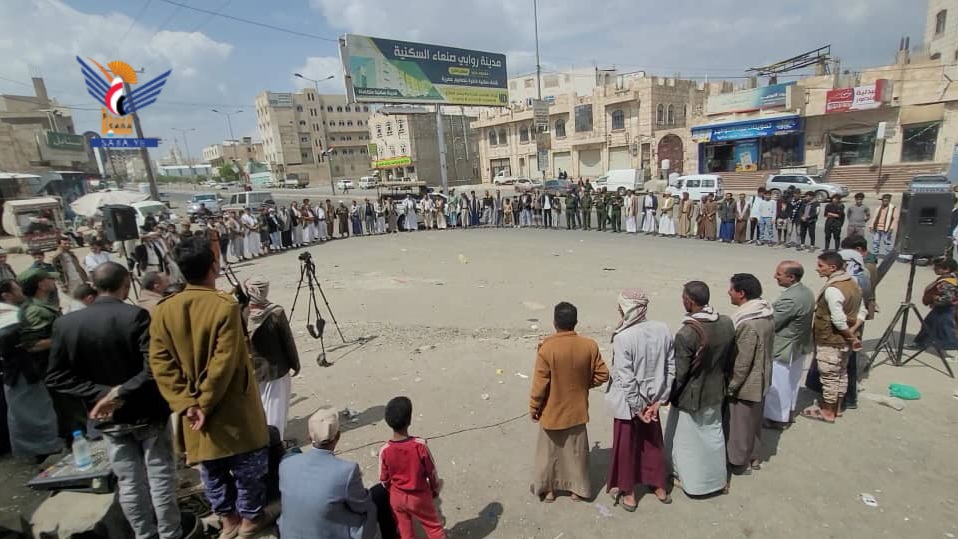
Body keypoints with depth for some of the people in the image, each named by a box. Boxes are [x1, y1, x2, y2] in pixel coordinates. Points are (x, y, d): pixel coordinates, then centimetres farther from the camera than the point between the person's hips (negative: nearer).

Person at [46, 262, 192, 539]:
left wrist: (102, 393, -7)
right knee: (160, 476, 12)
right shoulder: (136, 316, -20)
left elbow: (56, 377, -4)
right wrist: (120, 393, -17)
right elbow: (154, 368, -28)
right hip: (148, 412, -4)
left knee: (129, 482, 17)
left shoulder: (65, 323, -6)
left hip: (110, 418, 4)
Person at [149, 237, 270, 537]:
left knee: (211, 468, 21)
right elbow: (223, 364, -22)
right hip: (232, 409, -5)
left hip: (193, 410, 5)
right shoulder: (226, 306, -21)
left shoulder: (163, 310, -4)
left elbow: (161, 364, -7)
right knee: (247, 465, 15)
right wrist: (205, 404, -11)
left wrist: (187, 404, -7)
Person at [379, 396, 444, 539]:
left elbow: (384, 480, -7)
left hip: (397, 497, 2)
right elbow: (432, 472, -15)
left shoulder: (384, 451, -22)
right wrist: (435, 490, 5)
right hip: (420, 496, -2)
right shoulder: (420, 445, -29)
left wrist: (394, 492, 13)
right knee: (434, 527, 21)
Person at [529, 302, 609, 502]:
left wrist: (533, 407, -4)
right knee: (577, 450, 21)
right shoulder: (589, 345, -13)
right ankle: (578, 488, 36)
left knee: (549, 451, 17)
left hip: (552, 411, -3)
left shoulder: (547, 348, -24)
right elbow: (602, 374, -4)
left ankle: (548, 489, 32)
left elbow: (540, 384, -18)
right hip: (577, 410, 3)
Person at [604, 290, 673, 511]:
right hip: (652, 400, 5)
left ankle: (629, 494, 32)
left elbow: (626, 379, -22)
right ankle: (659, 487, 42)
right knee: (653, 444, 25)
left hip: (628, 403, -5)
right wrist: (660, 399, 2)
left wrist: (637, 408, -10)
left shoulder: (622, 338, -25)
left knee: (626, 447, 15)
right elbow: (671, 368, -3)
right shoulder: (663, 330, -9)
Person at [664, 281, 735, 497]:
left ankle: (691, 480, 33)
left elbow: (680, 373, -22)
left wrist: (668, 396, -7)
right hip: (715, 391, 6)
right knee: (713, 434, 25)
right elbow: (730, 359, 4)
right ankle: (717, 478, 43)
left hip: (691, 396, -6)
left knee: (687, 439, 15)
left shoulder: (686, 333, -31)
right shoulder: (727, 324, -10)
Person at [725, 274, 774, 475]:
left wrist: (730, 387, -14)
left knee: (740, 424, 9)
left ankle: (739, 463, 25)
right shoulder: (766, 315, 1)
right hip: (760, 381, 9)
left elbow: (742, 362, -26)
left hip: (746, 385, -9)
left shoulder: (748, 324, -29)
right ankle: (752, 457, 38)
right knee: (752, 422, 23)